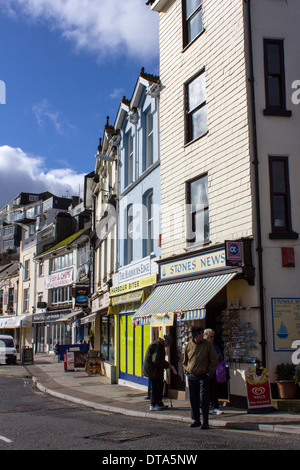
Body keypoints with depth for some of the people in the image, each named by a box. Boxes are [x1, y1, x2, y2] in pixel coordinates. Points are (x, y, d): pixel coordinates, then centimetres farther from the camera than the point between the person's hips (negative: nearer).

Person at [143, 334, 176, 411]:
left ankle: (159, 404, 22)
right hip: (153, 370, -11)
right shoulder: (157, 345, -19)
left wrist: (167, 364, 13)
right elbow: (156, 360, -25)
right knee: (155, 387, -4)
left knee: (160, 386, 13)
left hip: (156, 371, 11)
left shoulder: (159, 345, 16)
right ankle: (153, 405, 4)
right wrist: (167, 365, -18)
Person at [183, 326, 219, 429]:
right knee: (193, 399, 9)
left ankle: (205, 422, 2)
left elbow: (214, 360, 2)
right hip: (191, 376, 3)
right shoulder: (188, 345, 5)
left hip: (203, 376, -3)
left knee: (204, 399, -5)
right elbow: (185, 360, 18)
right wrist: (187, 370, 7)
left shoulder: (208, 345, -2)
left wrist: (209, 372, -4)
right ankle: (196, 420, 21)